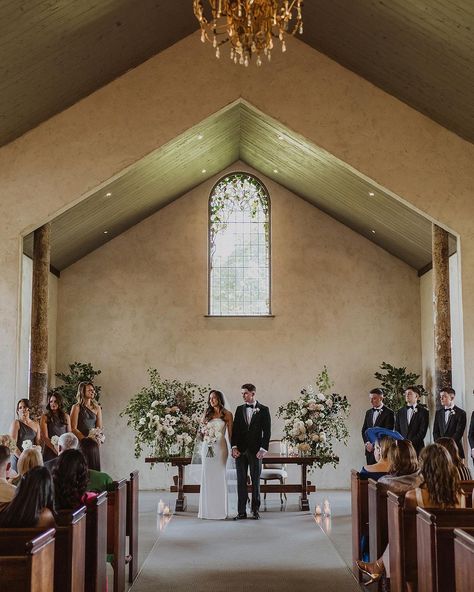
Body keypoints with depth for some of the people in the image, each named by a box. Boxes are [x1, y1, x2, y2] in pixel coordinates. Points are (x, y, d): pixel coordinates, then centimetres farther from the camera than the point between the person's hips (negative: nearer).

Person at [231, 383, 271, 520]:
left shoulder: (263, 410, 1)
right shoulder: (239, 409, 10)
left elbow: (267, 431, -3)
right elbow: (235, 429, 7)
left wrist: (263, 449, -10)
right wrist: (234, 447, -3)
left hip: (255, 451, -3)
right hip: (240, 451, 3)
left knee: (256, 481, 4)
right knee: (241, 481, 2)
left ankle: (255, 510, 12)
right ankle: (241, 511, 5)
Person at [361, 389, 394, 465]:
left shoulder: (389, 413, -5)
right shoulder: (368, 412, 15)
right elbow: (364, 430, 16)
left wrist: (374, 444, -11)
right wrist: (367, 443, -1)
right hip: (369, 450, 6)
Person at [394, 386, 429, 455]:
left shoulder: (423, 411, 1)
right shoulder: (400, 411, 15)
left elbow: (422, 431, -5)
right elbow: (397, 430, 12)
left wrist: (411, 442, -12)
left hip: (417, 447, -3)